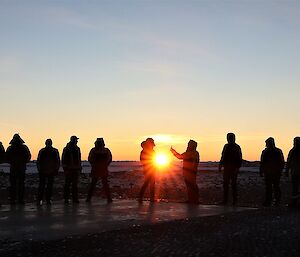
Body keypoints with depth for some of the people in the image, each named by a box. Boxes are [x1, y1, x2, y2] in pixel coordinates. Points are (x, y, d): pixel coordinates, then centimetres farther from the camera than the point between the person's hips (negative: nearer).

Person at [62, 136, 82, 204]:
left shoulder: (77, 149, 13)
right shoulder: (66, 149, -5)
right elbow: (63, 159, -7)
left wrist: (80, 167, 13)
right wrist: (65, 167, -14)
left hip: (75, 169, 5)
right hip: (68, 169, -5)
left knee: (75, 184, 8)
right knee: (67, 184, -2)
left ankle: (75, 198, 12)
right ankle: (66, 199, 2)